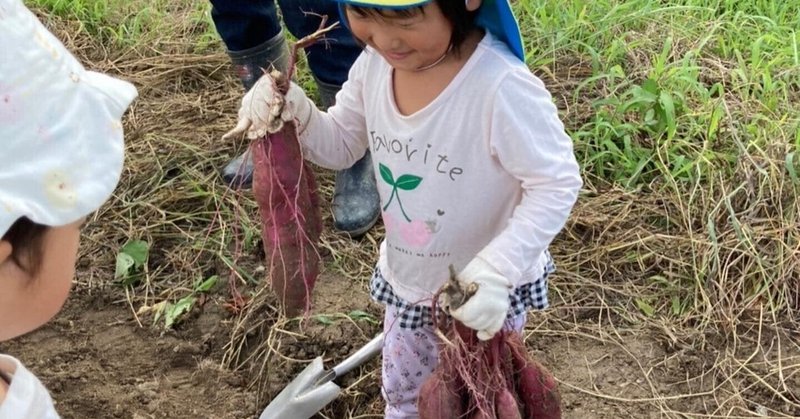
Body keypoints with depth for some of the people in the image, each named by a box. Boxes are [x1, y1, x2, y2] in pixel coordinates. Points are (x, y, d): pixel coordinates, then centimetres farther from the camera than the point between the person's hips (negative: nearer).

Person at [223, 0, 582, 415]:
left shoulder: (501, 88, -37)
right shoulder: (375, 63, -15)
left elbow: (556, 184, -29)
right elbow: (341, 146, 0)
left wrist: (495, 271, -38)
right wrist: (296, 115, -21)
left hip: (487, 291, -5)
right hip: (408, 279, 5)